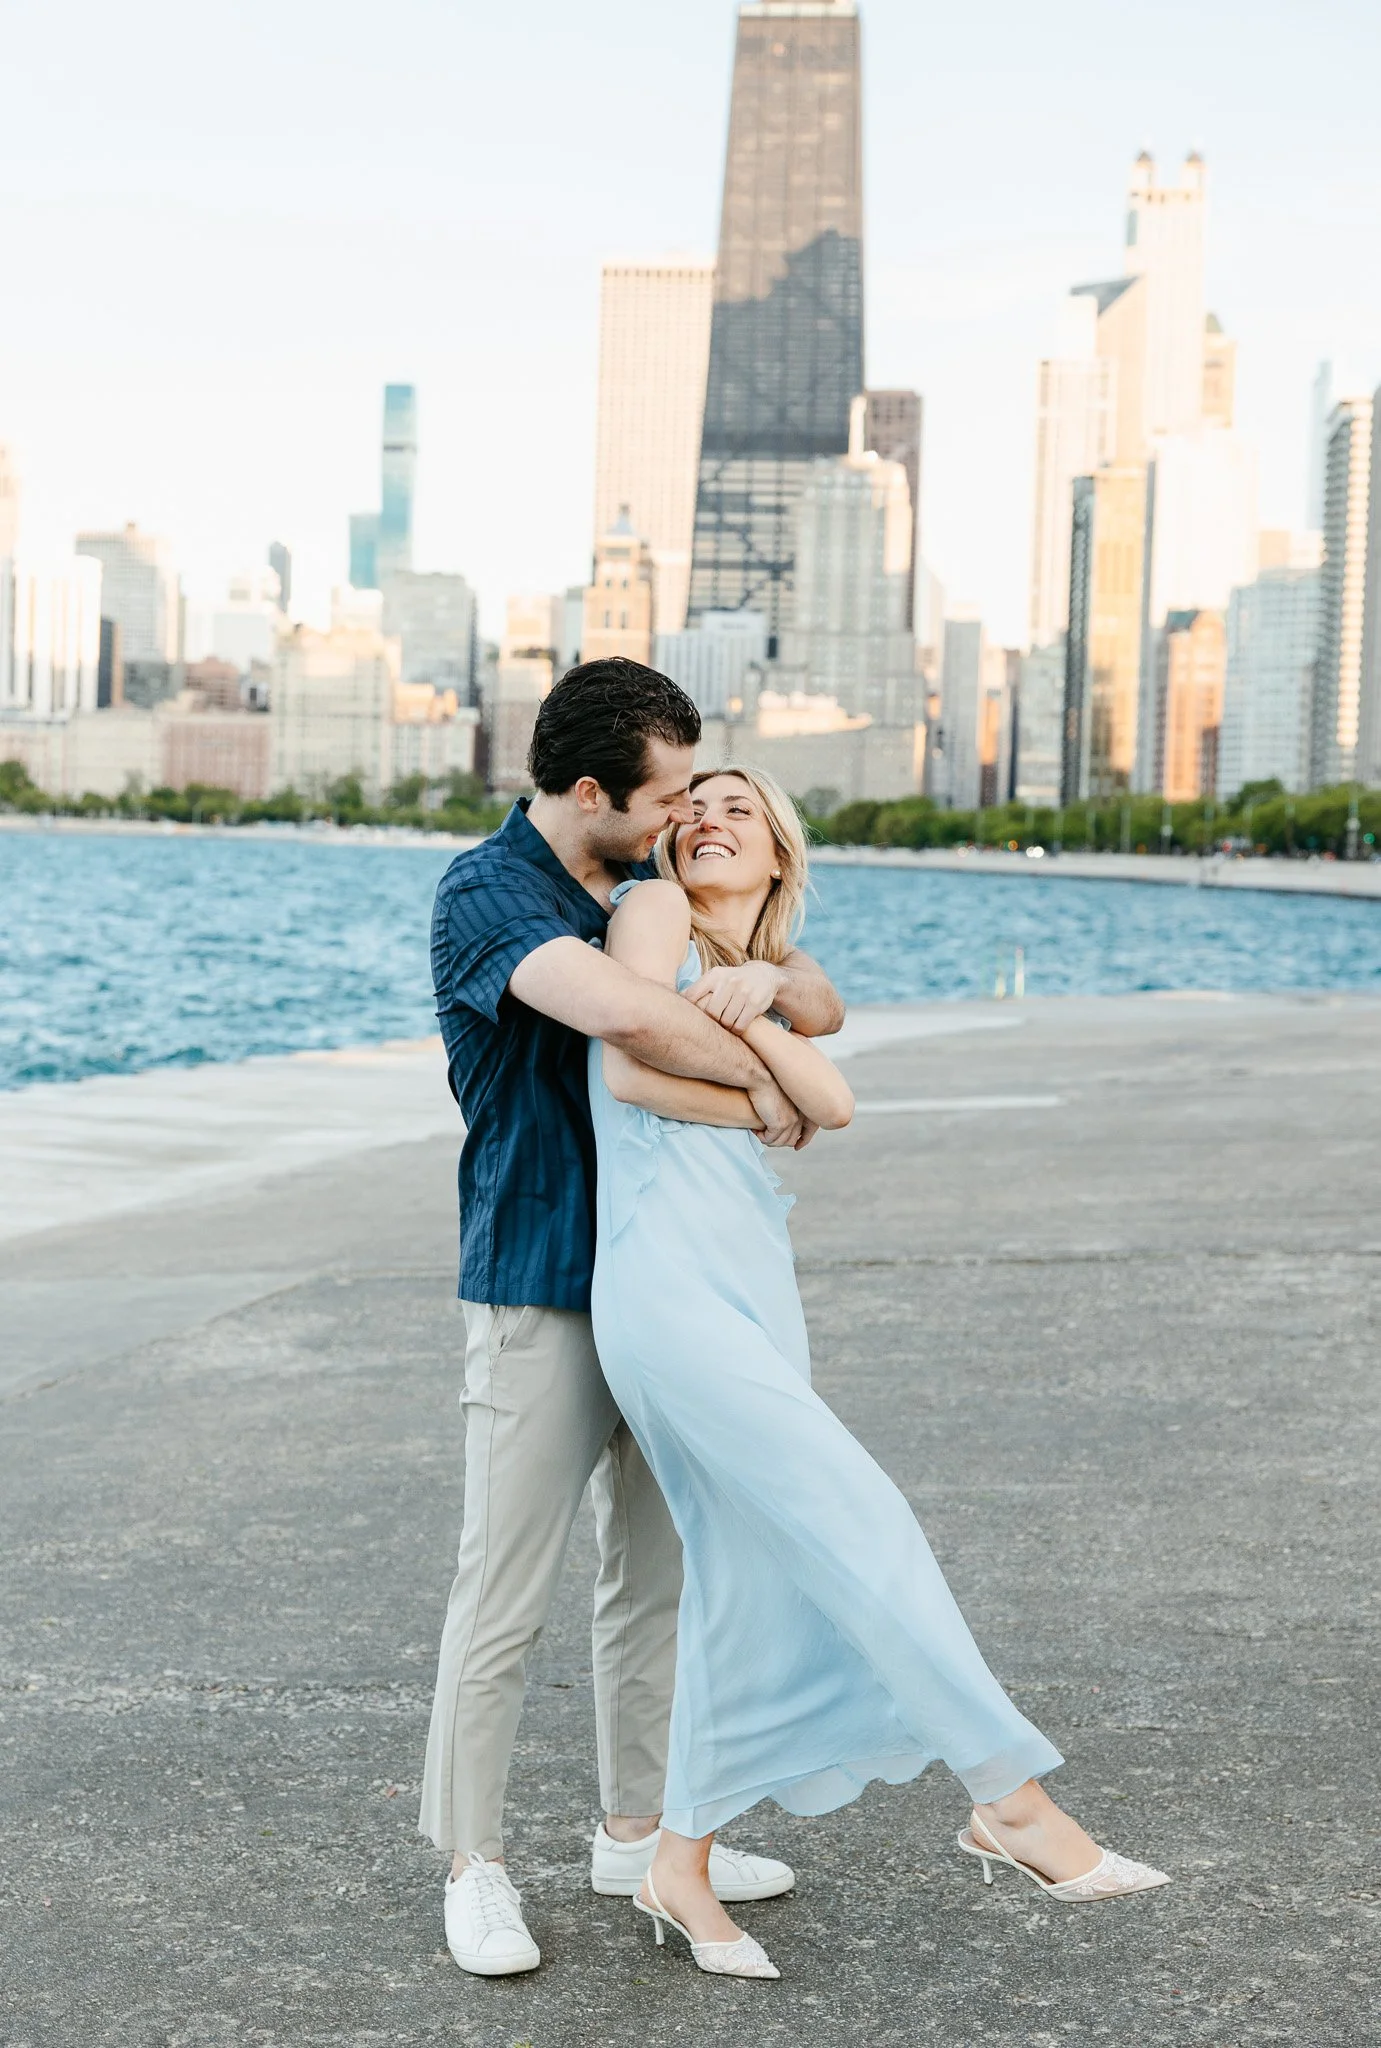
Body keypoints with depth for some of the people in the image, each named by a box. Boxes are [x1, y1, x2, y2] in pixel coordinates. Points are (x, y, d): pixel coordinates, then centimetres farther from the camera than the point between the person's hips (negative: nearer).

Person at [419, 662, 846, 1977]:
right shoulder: (487, 895, -17)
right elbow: (624, 1013, -35)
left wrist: (766, 977, -18)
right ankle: (472, 1865, 13)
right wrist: (758, 1082, -21)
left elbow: (825, 1012, 6)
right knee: (504, 1598, -1)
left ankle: (635, 1833, 29)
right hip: (539, 1297, -8)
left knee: (656, 1575, 16)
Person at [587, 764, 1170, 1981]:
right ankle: (1013, 1800, -8)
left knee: (749, 1583, 7)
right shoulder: (657, 910, 5)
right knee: (858, 1523, -12)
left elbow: (833, 1104, 6)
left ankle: (681, 1867, 18)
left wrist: (749, 1015, -8)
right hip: (668, 1279, -8)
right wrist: (760, 1106, 4)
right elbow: (629, 1066, -10)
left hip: (757, 1285, 8)